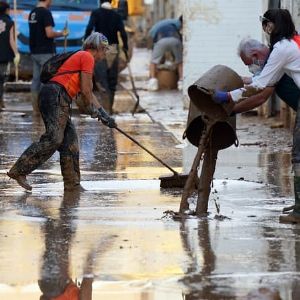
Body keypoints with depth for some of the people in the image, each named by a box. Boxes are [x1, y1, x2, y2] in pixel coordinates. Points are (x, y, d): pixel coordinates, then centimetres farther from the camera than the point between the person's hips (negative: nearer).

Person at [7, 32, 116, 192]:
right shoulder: (87, 57, -1)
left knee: (70, 140, 9)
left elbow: (88, 93, 32)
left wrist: (104, 115, 29)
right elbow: (85, 90, -6)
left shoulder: (83, 57, 30)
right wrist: (92, 108, 10)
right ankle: (19, 171, -22)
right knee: (53, 139, -19)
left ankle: (72, 183, 10)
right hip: (56, 95, -10)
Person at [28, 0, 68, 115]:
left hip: (34, 52, 8)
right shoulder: (46, 13, -15)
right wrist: (62, 33, -5)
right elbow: (49, 33, -21)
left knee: (36, 80, 9)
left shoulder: (32, 13, 11)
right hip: (46, 52, -8)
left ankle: (36, 109, 12)